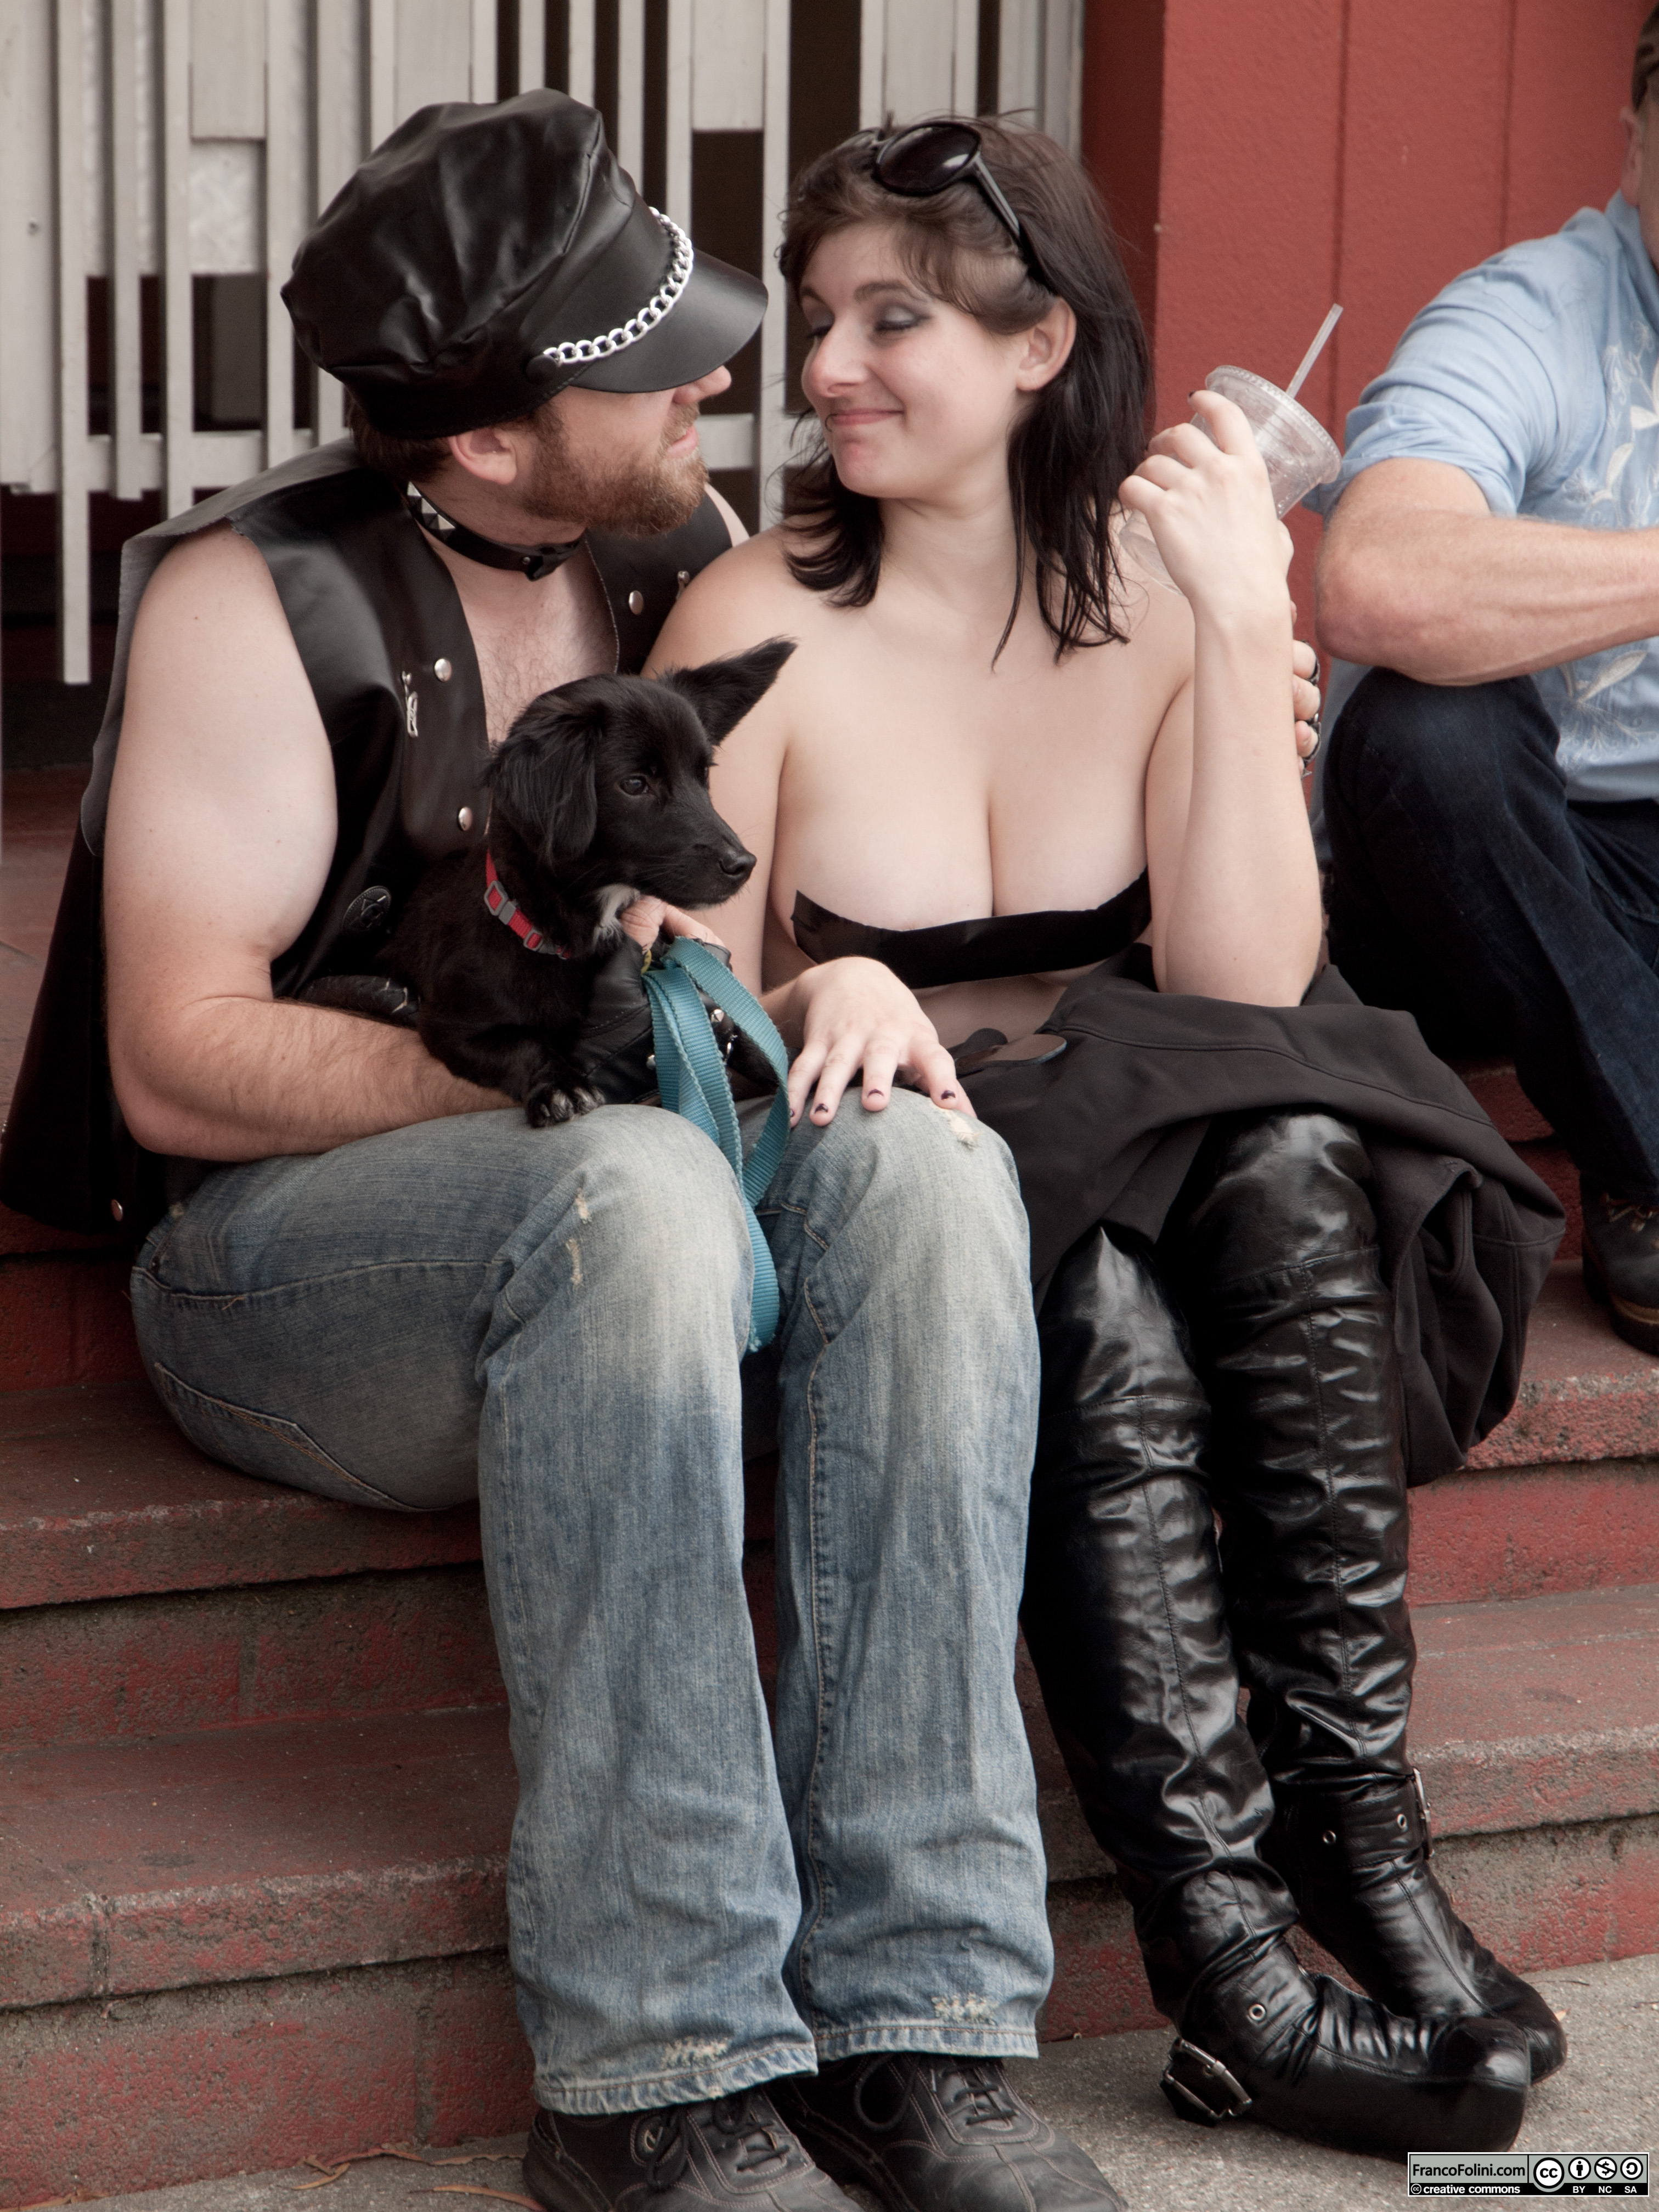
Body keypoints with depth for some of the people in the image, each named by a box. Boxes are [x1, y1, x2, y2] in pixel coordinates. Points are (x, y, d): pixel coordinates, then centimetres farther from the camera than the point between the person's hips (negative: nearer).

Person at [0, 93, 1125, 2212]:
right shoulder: (258, 596, -9)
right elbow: (178, 1066, -14)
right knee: (636, 1187, -37)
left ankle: (929, 2011, -33)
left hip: (601, 1211, 5)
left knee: (920, 1165, -27)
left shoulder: (688, 557, 8)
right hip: (271, 1248, -5)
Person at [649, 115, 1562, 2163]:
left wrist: (1248, 640, -15)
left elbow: (1245, 993, -9)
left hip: (1149, 1187, 2)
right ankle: (1233, 1969, -37)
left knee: (1290, 1162, -31)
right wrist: (830, 1006, -22)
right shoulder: (757, 627, -2)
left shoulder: (1162, 612, 4)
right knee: (1097, 1308, -34)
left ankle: (1360, 1831, -30)